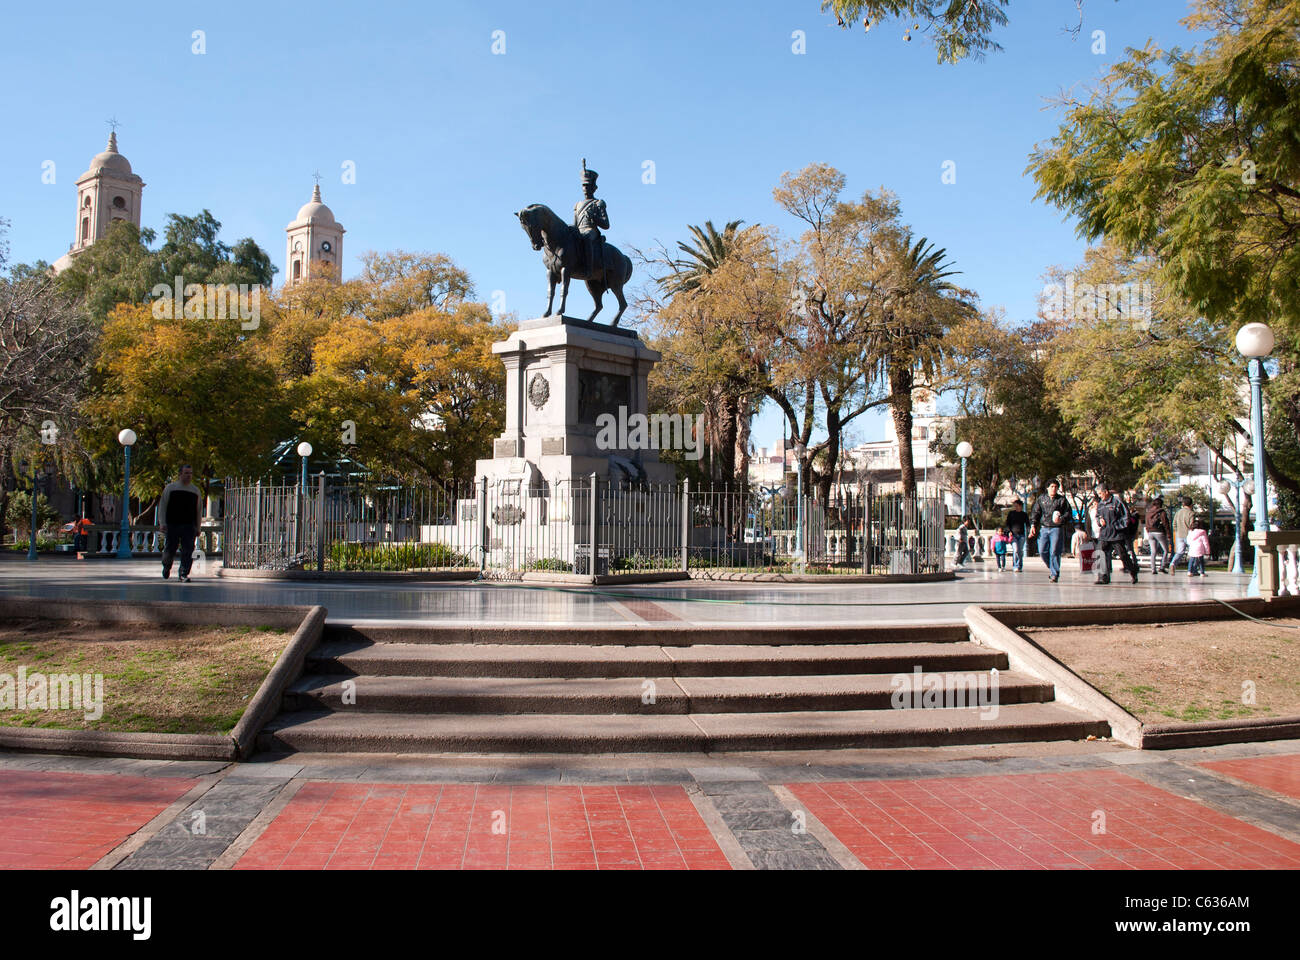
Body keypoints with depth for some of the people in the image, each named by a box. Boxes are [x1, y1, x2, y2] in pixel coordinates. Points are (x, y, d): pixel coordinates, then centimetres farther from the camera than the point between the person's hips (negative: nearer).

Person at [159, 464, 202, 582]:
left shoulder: (195, 490, 12)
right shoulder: (170, 487, 6)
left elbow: (198, 510, 17)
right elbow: (162, 506, 6)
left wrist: (197, 528, 13)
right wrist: (162, 523, -4)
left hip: (189, 526, 1)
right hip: (172, 525, -1)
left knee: (188, 551, -9)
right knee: (169, 550, 4)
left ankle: (184, 574, -5)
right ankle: (166, 568, 34)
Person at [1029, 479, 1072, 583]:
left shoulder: (1062, 500, 5)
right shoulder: (1041, 499, 12)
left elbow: (1069, 513, 3)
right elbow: (1035, 512, 13)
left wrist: (1062, 519, -16)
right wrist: (1033, 525, 1)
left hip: (1056, 529, -3)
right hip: (1044, 528, 3)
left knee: (1054, 552, -8)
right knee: (1042, 551, -1)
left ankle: (1054, 574, -2)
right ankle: (1050, 567, 25)